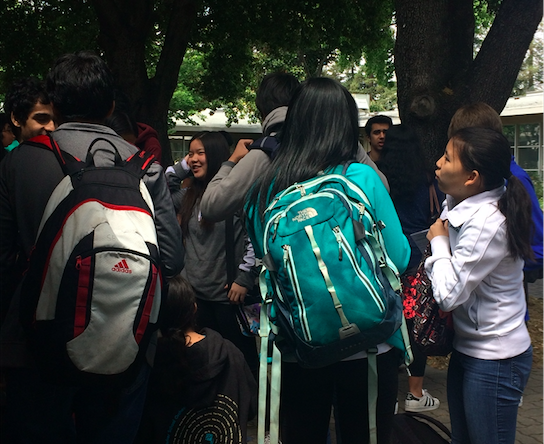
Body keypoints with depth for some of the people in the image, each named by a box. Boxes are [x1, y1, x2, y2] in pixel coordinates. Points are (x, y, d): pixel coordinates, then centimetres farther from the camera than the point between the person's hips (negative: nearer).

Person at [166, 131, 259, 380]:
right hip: (195, 292, 7)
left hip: (228, 294, -6)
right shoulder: (190, 194, 11)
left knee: (241, 354, 6)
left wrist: (244, 278, -14)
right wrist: (182, 167, 9)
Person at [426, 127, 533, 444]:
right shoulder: (462, 208, 2)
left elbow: (449, 293, -24)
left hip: (494, 361, -9)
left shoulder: (488, 222, -25)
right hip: (467, 348, 9)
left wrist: (439, 241, -13)